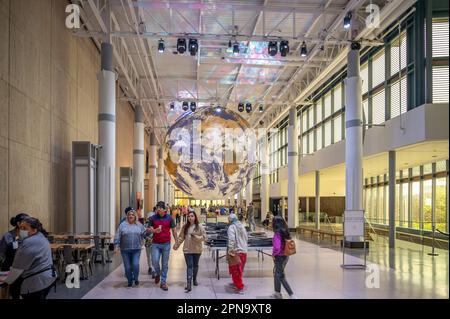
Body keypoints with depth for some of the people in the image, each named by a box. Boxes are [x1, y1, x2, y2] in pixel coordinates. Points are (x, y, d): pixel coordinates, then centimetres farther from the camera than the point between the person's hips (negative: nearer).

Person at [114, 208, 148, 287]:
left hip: (136, 249, 0)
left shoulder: (139, 225, 8)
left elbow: (144, 234, 11)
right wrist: (116, 246, -5)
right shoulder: (123, 225, 2)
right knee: (127, 267, 5)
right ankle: (130, 281, 23)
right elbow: (117, 236, 1)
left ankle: (136, 278, 16)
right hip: (125, 250, 0)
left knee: (135, 265, -10)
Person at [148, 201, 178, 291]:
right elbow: (150, 229, 2)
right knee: (155, 261, -9)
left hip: (166, 244, 0)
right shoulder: (153, 218, 1)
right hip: (156, 244, 0)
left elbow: (174, 230, 6)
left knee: (165, 264, 5)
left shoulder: (169, 218, 0)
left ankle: (163, 282, 15)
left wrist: (176, 242, 5)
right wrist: (155, 230, -21)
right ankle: (157, 274, 23)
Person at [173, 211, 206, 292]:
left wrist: (195, 237, -18)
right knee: (189, 266, -6)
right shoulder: (185, 227, 2)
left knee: (195, 265, 16)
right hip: (187, 250, 0)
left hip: (197, 249, 0)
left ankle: (194, 279, 37)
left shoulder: (199, 227, -5)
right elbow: (181, 237, 6)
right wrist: (176, 245, 3)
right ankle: (189, 284, -11)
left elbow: (204, 237, -7)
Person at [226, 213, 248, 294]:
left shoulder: (231, 227, -11)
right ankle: (236, 283, 37)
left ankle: (240, 288, 3)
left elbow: (231, 239, -24)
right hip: (244, 251, 8)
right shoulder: (242, 226, 11)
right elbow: (246, 238, 18)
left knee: (235, 270, 2)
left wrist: (230, 250, -22)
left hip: (236, 251, -7)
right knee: (239, 269, 22)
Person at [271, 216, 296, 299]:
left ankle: (292, 295, 5)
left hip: (280, 257, -8)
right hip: (286, 256, 8)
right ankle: (277, 293, 35)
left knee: (281, 277, 5)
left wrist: (273, 254, -12)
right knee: (276, 273, 24)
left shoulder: (277, 234, -23)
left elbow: (277, 248, -32)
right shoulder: (285, 233, 1)